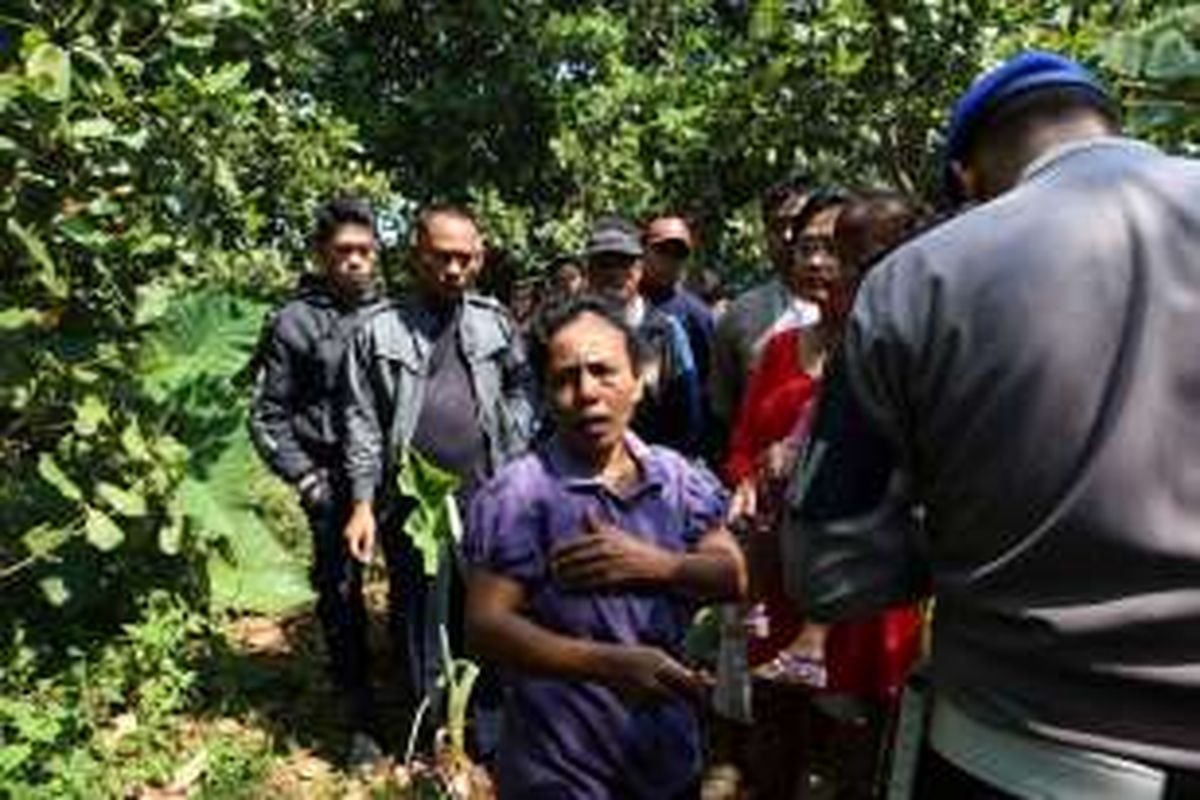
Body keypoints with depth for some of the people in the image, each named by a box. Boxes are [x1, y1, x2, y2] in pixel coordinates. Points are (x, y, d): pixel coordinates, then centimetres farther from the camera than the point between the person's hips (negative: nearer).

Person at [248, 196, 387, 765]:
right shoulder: (295, 322, -1)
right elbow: (267, 415, 3)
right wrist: (305, 478, -4)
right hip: (333, 479, -1)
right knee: (340, 594, 5)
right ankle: (360, 718, 21)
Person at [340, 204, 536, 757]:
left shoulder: (495, 322, 4)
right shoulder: (380, 331, -1)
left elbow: (521, 387, 12)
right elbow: (363, 423, -2)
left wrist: (513, 448, -1)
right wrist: (363, 503, -6)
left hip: (484, 499, 2)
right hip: (411, 502, -1)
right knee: (419, 621, 11)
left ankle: (491, 731, 31)